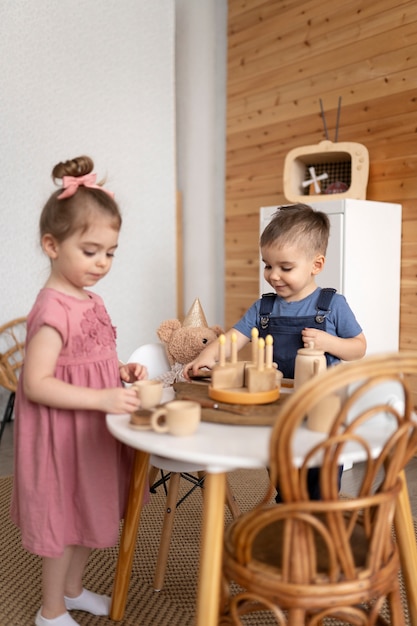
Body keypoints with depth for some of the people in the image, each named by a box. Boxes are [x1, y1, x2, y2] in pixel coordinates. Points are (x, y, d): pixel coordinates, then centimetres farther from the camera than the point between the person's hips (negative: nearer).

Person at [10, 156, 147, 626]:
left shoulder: (91, 301, 4)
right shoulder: (53, 309, -24)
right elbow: (36, 383, -27)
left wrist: (122, 373, -2)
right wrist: (103, 399, -31)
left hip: (91, 429, 9)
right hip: (62, 432, -8)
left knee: (86, 514, 22)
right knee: (64, 520, 9)